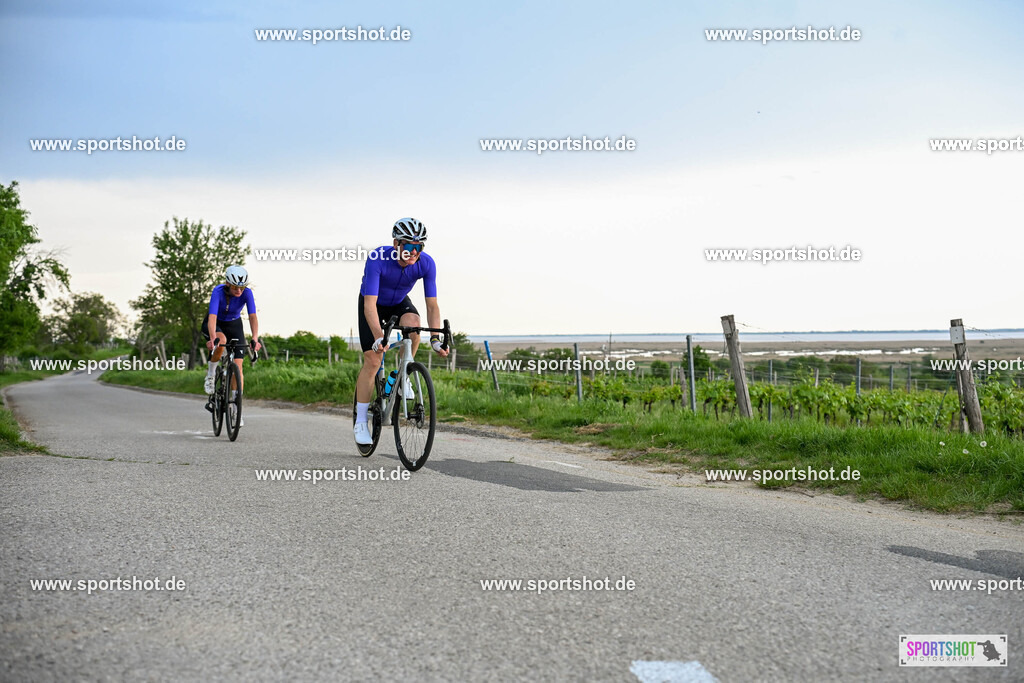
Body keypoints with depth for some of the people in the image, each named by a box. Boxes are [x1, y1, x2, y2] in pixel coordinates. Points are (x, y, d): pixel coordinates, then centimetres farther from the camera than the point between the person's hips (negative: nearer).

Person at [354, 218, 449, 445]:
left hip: (399, 303, 2)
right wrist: (379, 337, -53)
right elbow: (370, 304, -41)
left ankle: (403, 377, -11)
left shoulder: (426, 263, -28)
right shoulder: (377, 259, -37)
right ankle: (360, 422, 0)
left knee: (412, 322, -33)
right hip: (373, 303, -2)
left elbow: (432, 305, -23)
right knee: (372, 360, -12)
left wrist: (435, 339, -35)